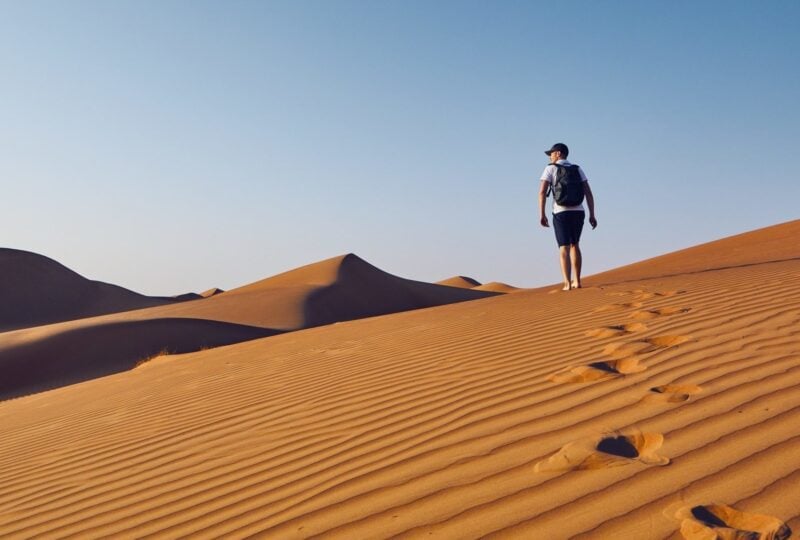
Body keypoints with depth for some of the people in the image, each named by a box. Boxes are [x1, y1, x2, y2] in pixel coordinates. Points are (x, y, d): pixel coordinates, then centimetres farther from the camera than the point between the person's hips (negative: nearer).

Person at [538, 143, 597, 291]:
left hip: (561, 213, -3)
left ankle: (567, 284, -13)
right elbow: (588, 192, 6)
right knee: (574, 245, 20)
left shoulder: (550, 168, 3)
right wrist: (592, 215, 6)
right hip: (578, 212, 3)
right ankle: (576, 281, 16)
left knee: (564, 248, -1)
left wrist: (542, 214, -9)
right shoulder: (577, 169, 14)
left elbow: (542, 192, -9)